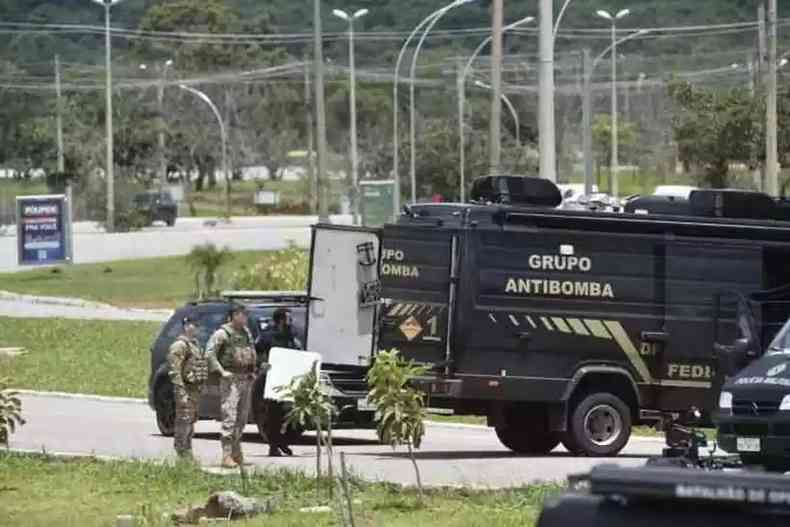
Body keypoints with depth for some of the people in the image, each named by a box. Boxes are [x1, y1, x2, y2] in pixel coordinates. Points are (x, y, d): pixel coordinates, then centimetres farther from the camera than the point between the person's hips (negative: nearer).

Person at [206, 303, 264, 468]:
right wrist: (221, 371, -19)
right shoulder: (223, 333, -8)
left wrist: (258, 365, 12)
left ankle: (237, 453, 22)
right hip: (231, 379, -8)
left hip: (246, 379, 8)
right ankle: (227, 456, -13)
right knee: (230, 418, -11)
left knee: (242, 418, 12)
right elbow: (209, 353, -13)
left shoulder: (246, 332, 15)